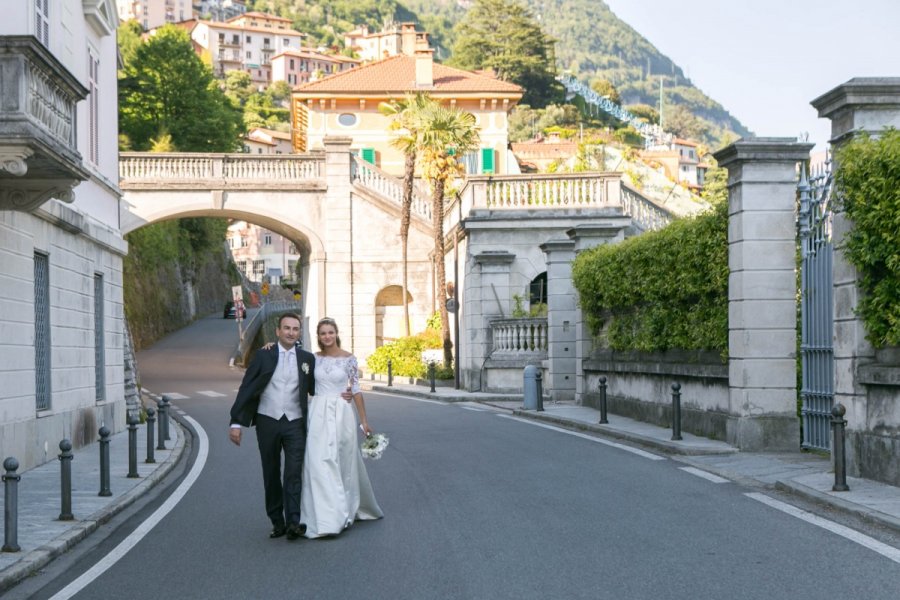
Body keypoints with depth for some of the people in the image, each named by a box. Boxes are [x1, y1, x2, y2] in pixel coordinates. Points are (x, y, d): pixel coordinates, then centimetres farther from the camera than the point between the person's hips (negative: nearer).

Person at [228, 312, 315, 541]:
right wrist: (236, 422, -7)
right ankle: (277, 522, 17)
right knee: (271, 475, 8)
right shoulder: (263, 356, 0)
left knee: (294, 472, -11)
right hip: (267, 422, 0)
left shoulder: (307, 358, 5)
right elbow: (246, 389, -2)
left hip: (295, 422, 0)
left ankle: (293, 522, -15)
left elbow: (316, 390, 16)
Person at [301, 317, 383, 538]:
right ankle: (326, 518, -2)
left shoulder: (349, 358, 0)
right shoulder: (314, 358, 6)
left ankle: (348, 509, 27)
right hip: (318, 414, 2)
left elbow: (356, 389, 2)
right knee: (319, 463, -6)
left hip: (341, 414, -1)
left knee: (344, 462, 7)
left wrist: (364, 420, 2)